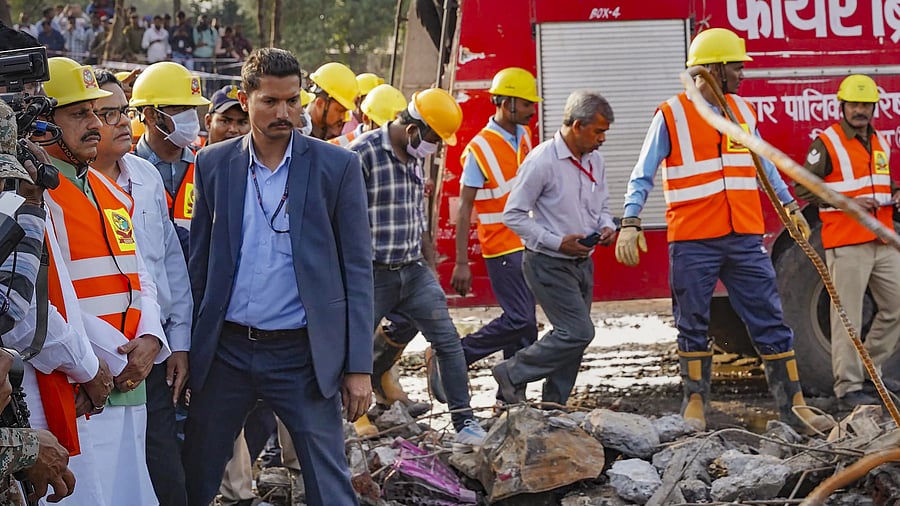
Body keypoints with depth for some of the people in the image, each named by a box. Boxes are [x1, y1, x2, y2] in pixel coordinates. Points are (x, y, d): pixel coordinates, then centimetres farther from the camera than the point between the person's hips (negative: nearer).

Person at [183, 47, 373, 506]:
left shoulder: (337, 166, -2)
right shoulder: (213, 163, 5)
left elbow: (357, 268, -2)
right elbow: (199, 261, 9)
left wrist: (358, 366, -6)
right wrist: (187, 348, 5)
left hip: (302, 354, -2)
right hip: (225, 350, 2)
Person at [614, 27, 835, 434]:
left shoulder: (743, 111, 11)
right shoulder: (671, 116, -5)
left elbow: (764, 166, 23)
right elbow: (643, 176, -5)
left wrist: (790, 207, 20)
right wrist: (630, 223, -15)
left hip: (745, 239, 4)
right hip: (693, 243, -4)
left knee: (771, 322, 3)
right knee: (693, 327, 5)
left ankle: (792, 405, 7)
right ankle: (695, 404, 18)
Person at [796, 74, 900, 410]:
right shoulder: (827, 143, -6)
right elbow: (804, 188, -10)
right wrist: (847, 202, -18)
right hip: (846, 245, -7)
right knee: (847, 318, -6)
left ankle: (868, 368, 24)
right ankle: (849, 389, -5)